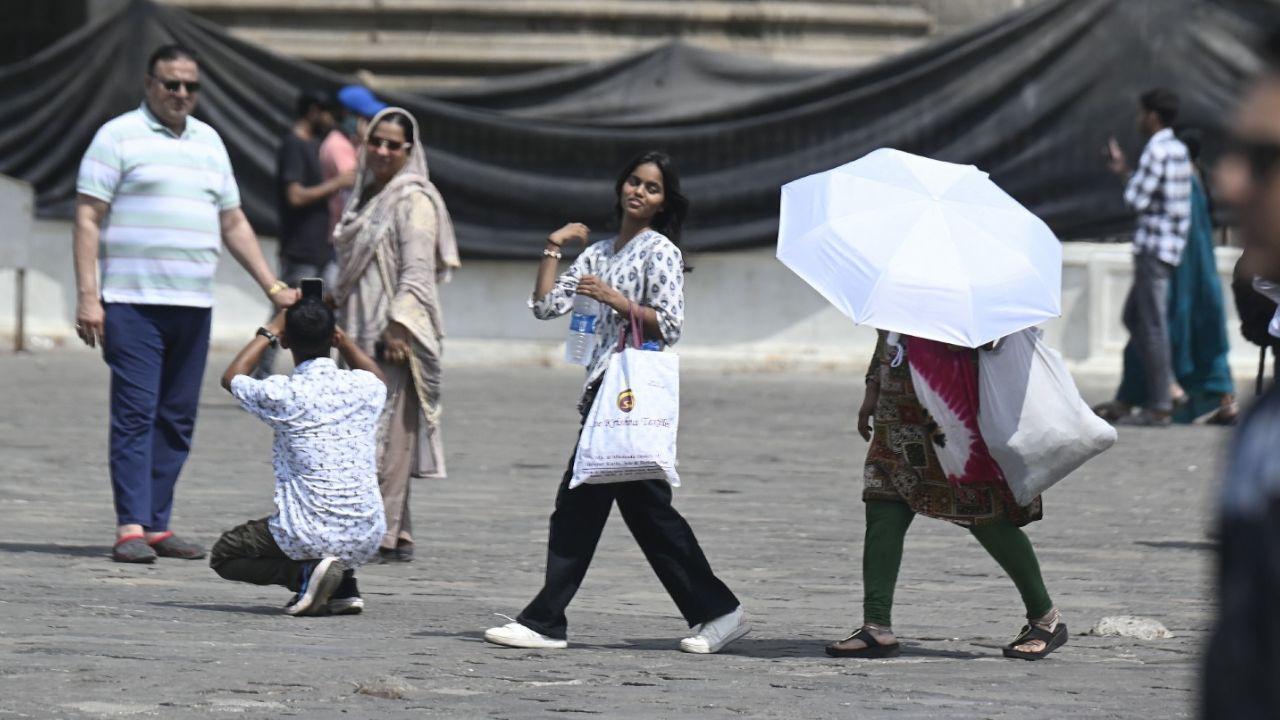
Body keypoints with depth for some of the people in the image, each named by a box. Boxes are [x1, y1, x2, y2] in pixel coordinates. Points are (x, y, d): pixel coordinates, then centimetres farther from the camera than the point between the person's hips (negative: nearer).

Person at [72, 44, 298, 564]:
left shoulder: (208, 141, 18)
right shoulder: (119, 136, 0)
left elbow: (234, 223, 23)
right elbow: (88, 218, -4)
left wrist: (273, 287, 17)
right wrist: (87, 295, -12)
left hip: (193, 305, 6)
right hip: (133, 302, -6)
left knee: (177, 419, 5)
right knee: (135, 413, -10)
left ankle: (157, 525, 9)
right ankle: (131, 527, -12)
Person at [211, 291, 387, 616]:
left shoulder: (282, 394, -10)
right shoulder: (364, 388, 1)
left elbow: (231, 378, 14)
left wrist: (270, 332, 22)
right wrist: (341, 338, 29)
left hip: (309, 537, -4)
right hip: (367, 541, 4)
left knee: (223, 555, 20)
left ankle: (305, 573, -4)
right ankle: (344, 585, 16)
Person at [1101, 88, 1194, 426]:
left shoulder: (1157, 151, -15)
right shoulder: (1179, 150, 14)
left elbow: (1137, 201, -17)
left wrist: (1124, 172, 1)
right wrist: (1126, 171, 22)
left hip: (1153, 246, -10)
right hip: (1171, 244, 10)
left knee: (1152, 326, -7)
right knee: (1133, 316, 17)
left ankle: (1159, 407, -6)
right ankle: (1166, 384, 11)